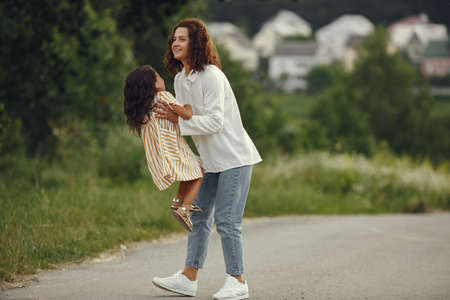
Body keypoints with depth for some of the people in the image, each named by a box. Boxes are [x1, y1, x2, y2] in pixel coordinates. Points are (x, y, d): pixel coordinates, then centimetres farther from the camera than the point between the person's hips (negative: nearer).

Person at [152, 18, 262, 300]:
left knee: (227, 221, -9)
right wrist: (168, 115, 0)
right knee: (199, 216, 8)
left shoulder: (211, 76, -19)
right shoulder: (180, 79, 8)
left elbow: (215, 122, -24)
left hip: (234, 157, -9)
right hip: (211, 160, 9)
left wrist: (178, 119, -25)